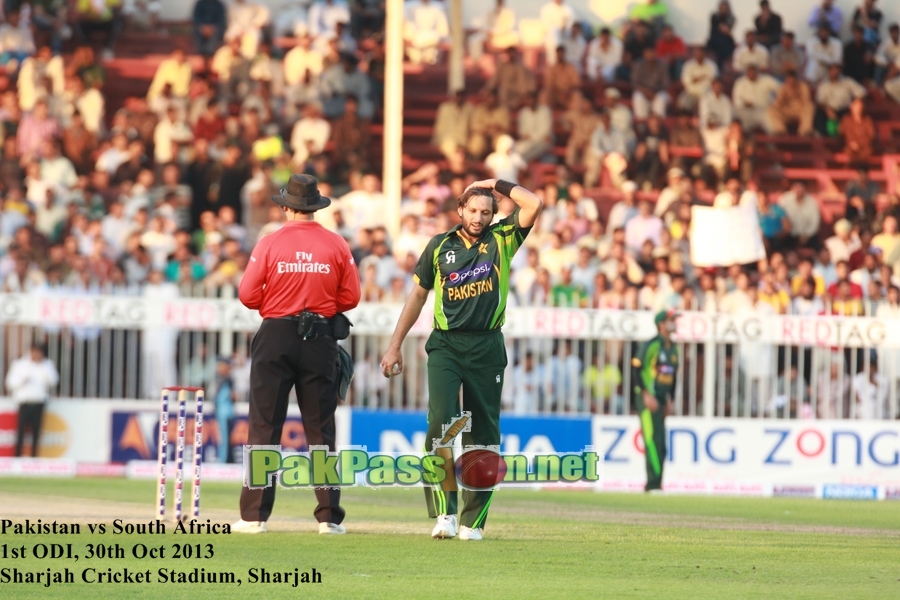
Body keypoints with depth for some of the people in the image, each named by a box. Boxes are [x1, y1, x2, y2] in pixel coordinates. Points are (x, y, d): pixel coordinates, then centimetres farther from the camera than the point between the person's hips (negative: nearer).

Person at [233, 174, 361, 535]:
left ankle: (255, 515, -1)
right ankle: (329, 516, 5)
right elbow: (350, 297, 2)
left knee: (264, 427, 1)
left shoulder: (270, 244, -5)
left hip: (276, 337, -2)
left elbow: (248, 295, -7)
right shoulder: (336, 246, 0)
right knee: (321, 428, 7)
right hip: (321, 338, 2)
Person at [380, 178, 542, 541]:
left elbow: (534, 205, -6)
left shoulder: (501, 240, 7)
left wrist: (497, 184, 4)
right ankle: (445, 511, -14)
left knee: (482, 434, 2)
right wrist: (395, 346, 13)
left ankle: (473, 520, 7)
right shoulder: (439, 246, 9)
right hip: (445, 346, 0)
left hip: (487, 350, 0)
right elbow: (418, 295, 15)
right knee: (441, 421, -17)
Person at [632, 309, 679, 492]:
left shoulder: (673, 348, 14)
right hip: (648, 398, -8)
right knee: (653, 440, -14)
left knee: (659, 444, 7)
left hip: (661, 400, 8)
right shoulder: (651, 345, -11)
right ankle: (654, 483, -16)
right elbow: (637, 369, -13)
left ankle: (653, 484, 11)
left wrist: (671, 400, 16)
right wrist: (647, 395, -19)